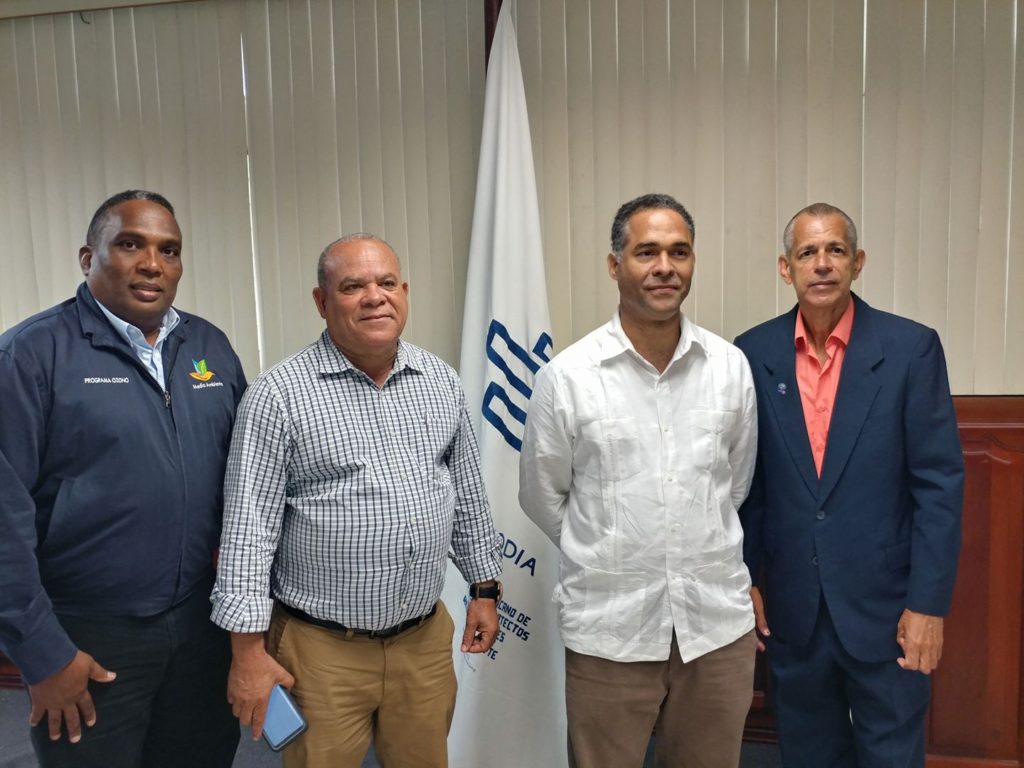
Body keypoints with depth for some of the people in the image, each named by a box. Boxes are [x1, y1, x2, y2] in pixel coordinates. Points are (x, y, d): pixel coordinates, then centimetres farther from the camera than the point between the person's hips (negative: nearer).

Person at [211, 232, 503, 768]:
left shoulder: (441, 382, 3)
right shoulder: (279, 395, -12)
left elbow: (468, 495, 11)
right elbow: (248, 527, -12)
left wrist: (484, 587, 12)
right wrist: (249, 649, -12)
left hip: (425, 638, 4)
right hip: (322, 648, -4)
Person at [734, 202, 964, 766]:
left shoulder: (911, 347, -8)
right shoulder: (753, 353, -3)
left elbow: (939, 481, -8)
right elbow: (743, 479, 2)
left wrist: (928, 601, -10)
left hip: (884, 601, -2)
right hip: (790, 603, 2)